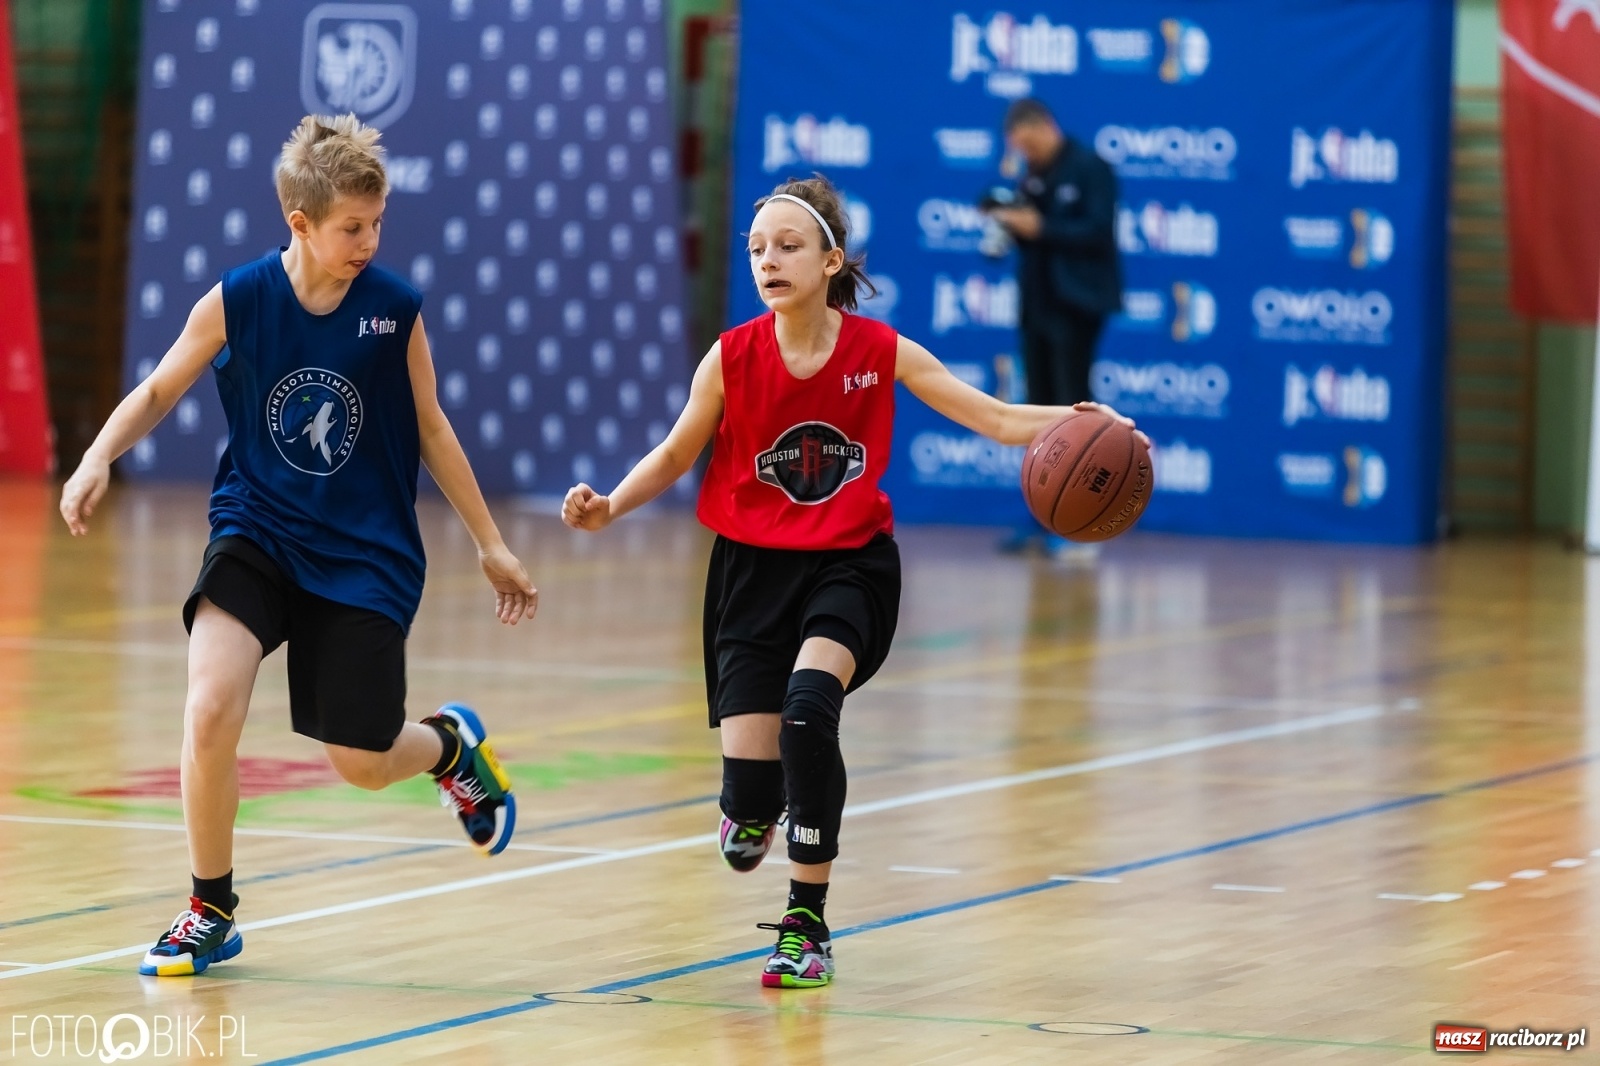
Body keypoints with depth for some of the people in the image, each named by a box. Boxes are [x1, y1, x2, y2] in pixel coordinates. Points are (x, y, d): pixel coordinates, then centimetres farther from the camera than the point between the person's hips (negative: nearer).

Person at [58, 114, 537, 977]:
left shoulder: (395, 310, -9)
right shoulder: (236, 302, -10)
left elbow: (430, 429, 5)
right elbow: (159, 392, 4)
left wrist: (490, 545, 9)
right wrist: (99, 458, -14)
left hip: (365, 552, 0)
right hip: (256, 533, 0)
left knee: (360, 763, 1)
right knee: (211, 711, -21)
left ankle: (451, 744, 40)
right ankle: (211, 914, 0)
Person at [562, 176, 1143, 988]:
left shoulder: (881, 352, -10)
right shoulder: (733, 357, -10)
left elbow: (997, 419, -8)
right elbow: (677, 454, 4)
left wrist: (1078, 422, -25)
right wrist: (609, 508, -13)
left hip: (849, 565, -1)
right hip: (753, 568, 1)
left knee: (809, 701, -32)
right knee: (750, 789, -8)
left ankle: (807, 927, -17)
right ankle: (751, 806, 37)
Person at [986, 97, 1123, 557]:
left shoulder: (1090, 169, -9)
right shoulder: (1032, 173, 13)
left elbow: (1098, 231, -17)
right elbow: (1030, 229, 14)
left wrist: (1040, 228, -22)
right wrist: (1009, 220, -6)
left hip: (1074, 303, -7)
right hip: (1036, 302, 7)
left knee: (1072, 409, -9)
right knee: (1039, 410, 9)